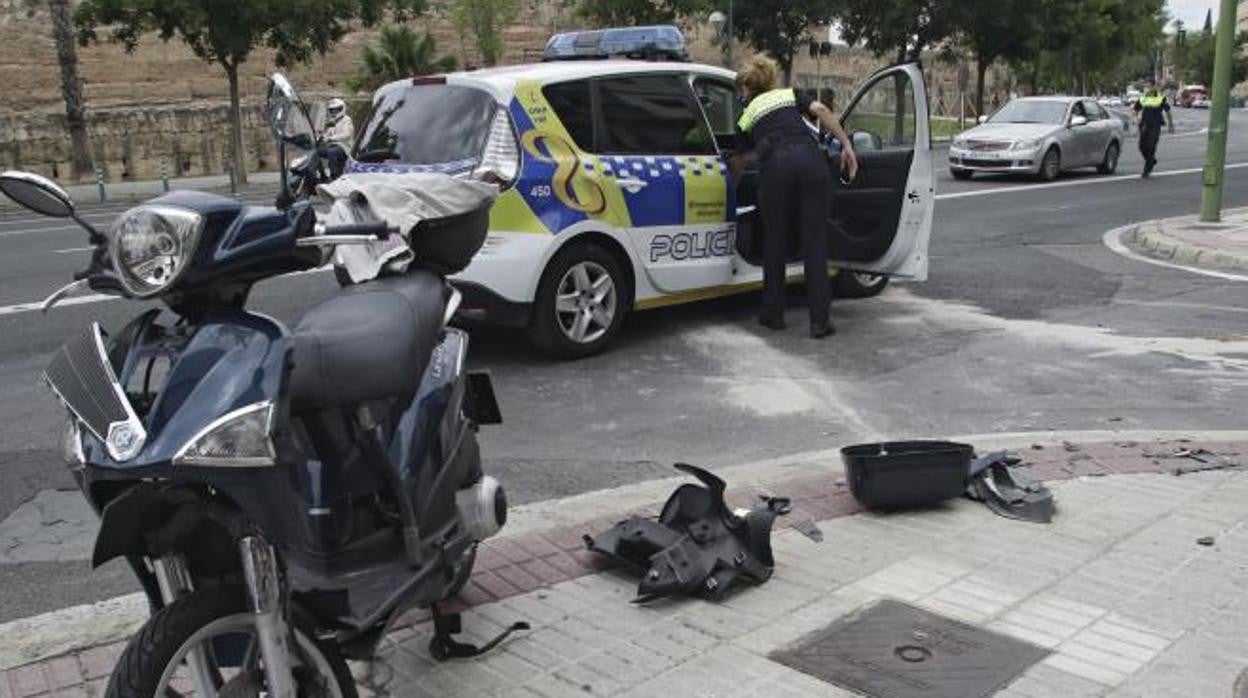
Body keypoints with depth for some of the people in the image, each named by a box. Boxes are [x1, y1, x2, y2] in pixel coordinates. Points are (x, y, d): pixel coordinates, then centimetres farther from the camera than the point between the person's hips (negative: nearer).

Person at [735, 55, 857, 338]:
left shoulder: (747, 116, 28)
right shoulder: (791, 95, 29)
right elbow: (821, 110, 8)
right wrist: (847, 146, 5)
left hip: (775, 165, -1)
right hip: (810, 158, 1)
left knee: (775, 241, 14)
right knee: (815, 241, 3)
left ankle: (773, 315, 21)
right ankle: (820, 321, 1)